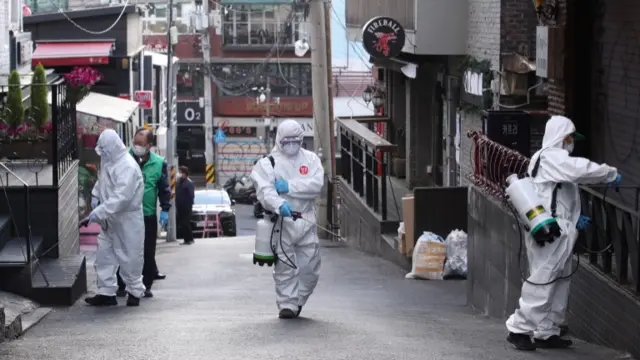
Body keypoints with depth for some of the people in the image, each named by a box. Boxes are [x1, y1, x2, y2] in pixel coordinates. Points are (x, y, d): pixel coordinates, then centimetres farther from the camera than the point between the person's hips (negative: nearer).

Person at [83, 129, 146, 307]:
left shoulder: (128, 167, -25)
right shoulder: (107, 161, 4)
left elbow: (120, 198, -33)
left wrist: (96, 214, -36)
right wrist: (96, 196, 3)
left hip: (127, 220, -8)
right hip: (109, 220, 8)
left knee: (129, 258, 4)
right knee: (104, 254, 7)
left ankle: (134, 292, 20)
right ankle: (106, 292, 14)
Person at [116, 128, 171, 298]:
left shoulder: (159, 163, 0)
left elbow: (164, 188, 4)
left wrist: (165, 209, -2)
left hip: (148, 215, 1)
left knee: (148, 253, 4)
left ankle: (146, 286, 13)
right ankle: (122, 285, 12)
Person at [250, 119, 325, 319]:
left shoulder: (310, 159, 10)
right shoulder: (267, 163, 2)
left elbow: (317, 184, -6)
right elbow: (264, 191, -14)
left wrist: (289, 186, -15)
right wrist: (279, 205, -33)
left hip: (305, 221, 3)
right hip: (281, 221, -3)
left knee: (310, 267, 6)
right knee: (285, 267, -5)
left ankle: (297, 301, 23)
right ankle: (287, 304, 1)